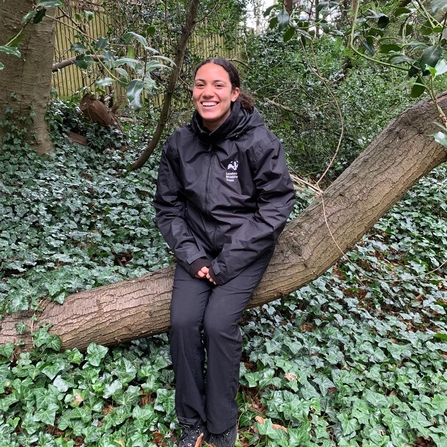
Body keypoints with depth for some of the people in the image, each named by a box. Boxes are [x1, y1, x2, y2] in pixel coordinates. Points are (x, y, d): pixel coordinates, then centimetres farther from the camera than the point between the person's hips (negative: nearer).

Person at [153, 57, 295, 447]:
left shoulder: (259, 142, -13)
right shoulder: (180, 144, -1)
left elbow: (276, 206, -13)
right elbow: (168, 206, 5)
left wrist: (226, 263, -16)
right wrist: (191, 255, -10)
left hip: (246, 249, -3)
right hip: (198, 247, 4)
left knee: (219, 322, -20)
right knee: (183, 321, -15)